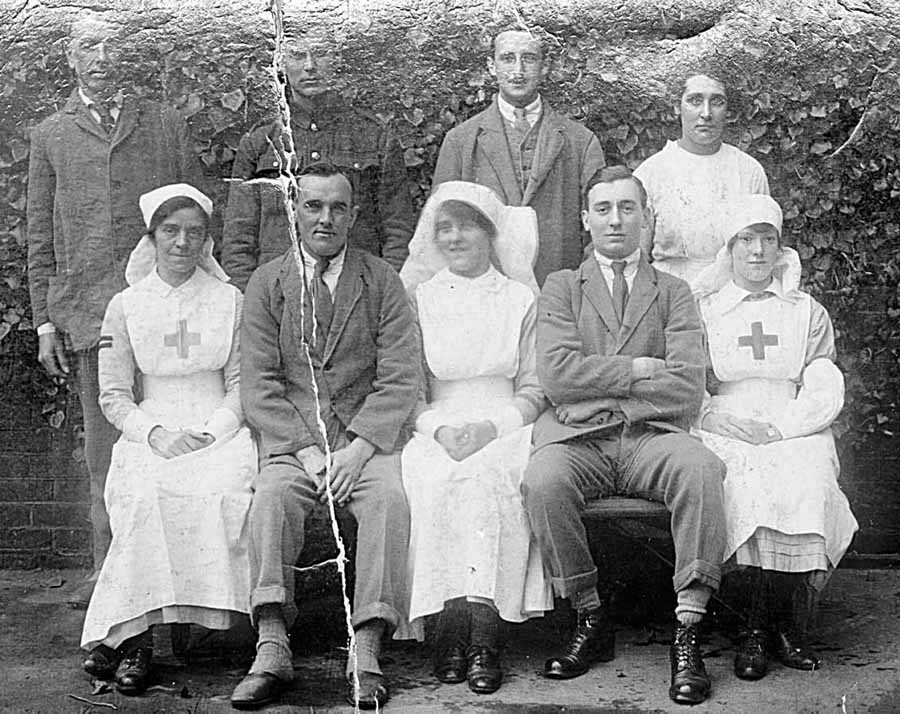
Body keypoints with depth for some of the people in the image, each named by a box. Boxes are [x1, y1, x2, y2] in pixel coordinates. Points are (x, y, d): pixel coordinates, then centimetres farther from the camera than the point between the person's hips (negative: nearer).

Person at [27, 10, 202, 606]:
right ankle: (110, 570, 9)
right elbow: (39, 238, 13)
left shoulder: (166, 125, 14)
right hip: (86, 311, 1)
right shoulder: (50, 136, 14)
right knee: (105, 448, 3)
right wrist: (45, 321, 6)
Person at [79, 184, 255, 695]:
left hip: (220, 429, 0)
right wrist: (155, 434, -12)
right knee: (145, 495, -33)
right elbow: (113, 396, 6)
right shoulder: (125, 306, 8)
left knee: (223, 490, -32)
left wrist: (210, 434, -10)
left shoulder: (231, 301, 9)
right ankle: (135, 637, -29)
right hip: (151, 432, 0)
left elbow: (241, 384, 8)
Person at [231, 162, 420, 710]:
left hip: (368, 435, 0)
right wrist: (305, 447, -12)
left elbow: (401, 380, 0)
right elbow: (259, 385, 2)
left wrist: (358, 447, -14)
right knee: (273, 495, -29)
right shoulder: (267, 283, 9)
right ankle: (272, 649, -29)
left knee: (390, 499, -29)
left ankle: (367, 653, -28)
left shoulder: (382, 280, 8)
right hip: (290, 438, 1)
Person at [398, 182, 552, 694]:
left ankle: (483, 626, -35)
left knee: (485, 476, -34)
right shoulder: (418, 298, 15)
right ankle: (452, 622, -30)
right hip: (434, 431, 1)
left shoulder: (521, 300, 14)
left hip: (504, 433, -1)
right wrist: (439, 429, -10)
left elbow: (535, 390, 8)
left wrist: (491, 427, -11)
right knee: (437, 479, -33)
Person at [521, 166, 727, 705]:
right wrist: (637, 370, -3)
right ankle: (592, 620, -12)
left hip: (652, 436, 0)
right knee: (543, 480, -33)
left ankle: (687, 635, -24)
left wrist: (599, 384, -1)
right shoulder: (562, 287, 17)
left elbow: (687, 390, 1)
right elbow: (557, 376, 0)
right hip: (579, 437, 0)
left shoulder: (673, 292, 17)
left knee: (702, 469, -32)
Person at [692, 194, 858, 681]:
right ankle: (779, 624, -24)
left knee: (800, 485, -33)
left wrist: (778, 428, -9)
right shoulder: (701, 310, 16)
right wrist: (721, 419, -11)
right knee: (748, 490, -33)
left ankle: (761, 628, -25)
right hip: (722, 438, 0)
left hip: (796, 435, 1)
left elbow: (825, 394, 8)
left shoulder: (809, 314, 19)